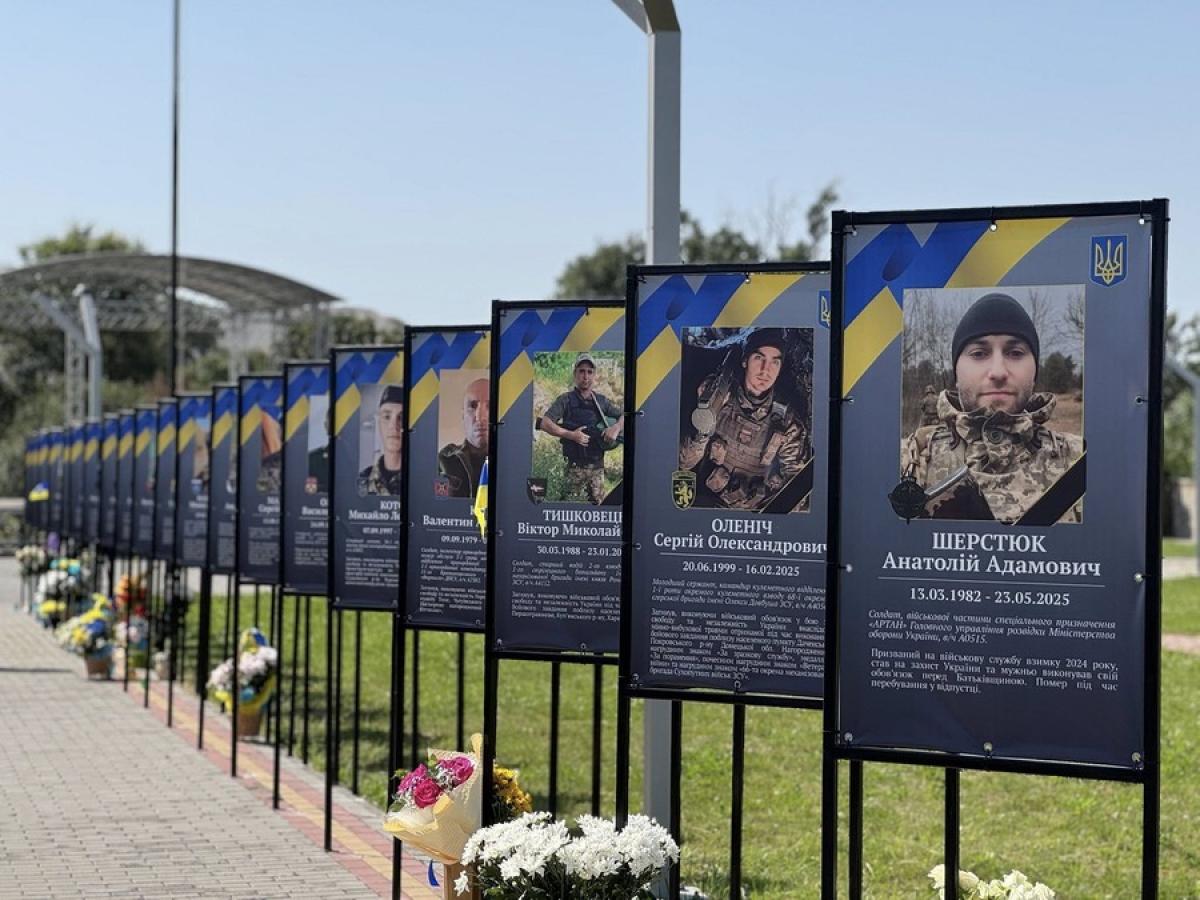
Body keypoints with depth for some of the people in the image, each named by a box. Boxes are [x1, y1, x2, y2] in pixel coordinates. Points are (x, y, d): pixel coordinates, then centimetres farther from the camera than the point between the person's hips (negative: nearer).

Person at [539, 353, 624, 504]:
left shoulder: (602, 401, 11)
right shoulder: (565, 400, -2)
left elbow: (623, 417, 16)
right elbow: (545, 424, -12)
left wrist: (616, 428, -6)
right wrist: (571, 435, -20)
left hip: (597, 467, 4)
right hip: (575, 467, -4)